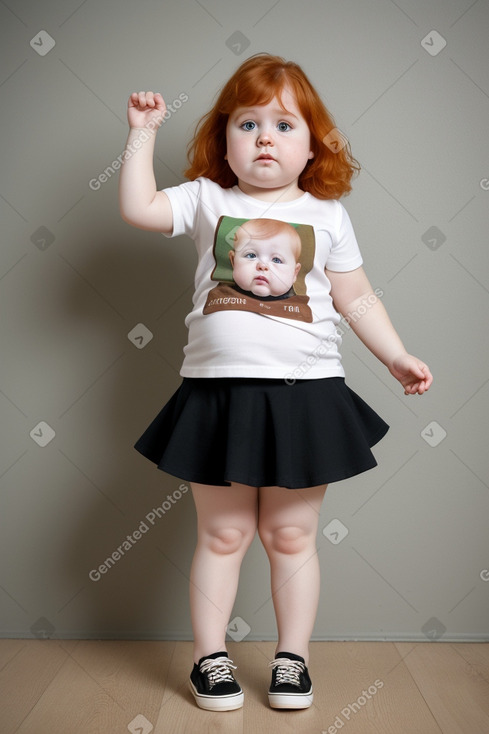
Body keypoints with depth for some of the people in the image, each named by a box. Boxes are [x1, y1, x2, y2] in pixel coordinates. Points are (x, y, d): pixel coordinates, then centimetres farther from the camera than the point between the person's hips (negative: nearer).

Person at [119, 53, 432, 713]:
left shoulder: (327, 215, 7)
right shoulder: (207, 200, 7)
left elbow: (358, 298, 11)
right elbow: (138, 208, -2)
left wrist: (397, 357, 5)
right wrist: (143, 133, 3)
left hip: (305, 394, 0)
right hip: (220, 393, 0)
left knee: (292, 536, 11)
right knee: (222, 536, 10)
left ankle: (293, 656, 28)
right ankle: (210, 656, 26)